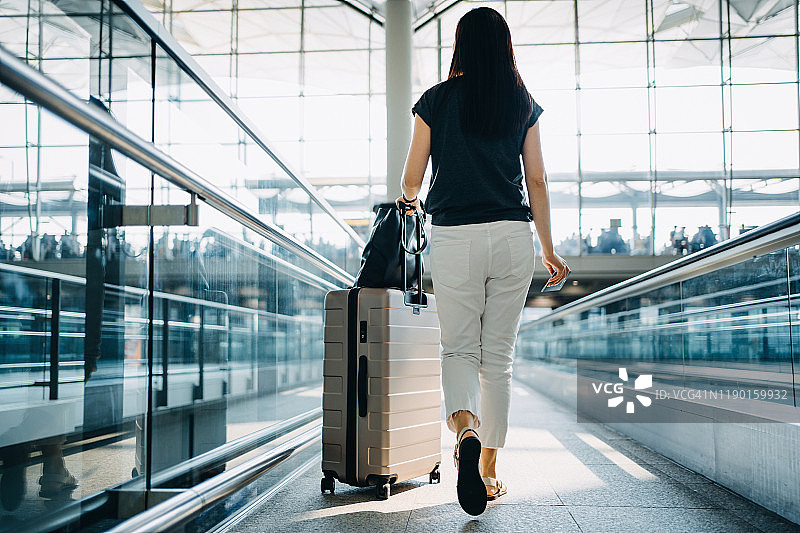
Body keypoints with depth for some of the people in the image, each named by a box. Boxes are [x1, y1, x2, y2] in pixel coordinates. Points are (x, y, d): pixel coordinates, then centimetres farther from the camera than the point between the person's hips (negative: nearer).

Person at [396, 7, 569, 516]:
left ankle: (465, 428, -24)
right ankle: (489, 470, 15)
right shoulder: (524, 103, 8)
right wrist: (549, 250, 14)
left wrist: (409, 200, 30)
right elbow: (537, 182, 6)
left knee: (459, 349, 6)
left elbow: (411, 180, 6)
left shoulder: (436, 101, 3)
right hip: (513, 236, 2)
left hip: (455, 238, -2)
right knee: (499, 355, 9)